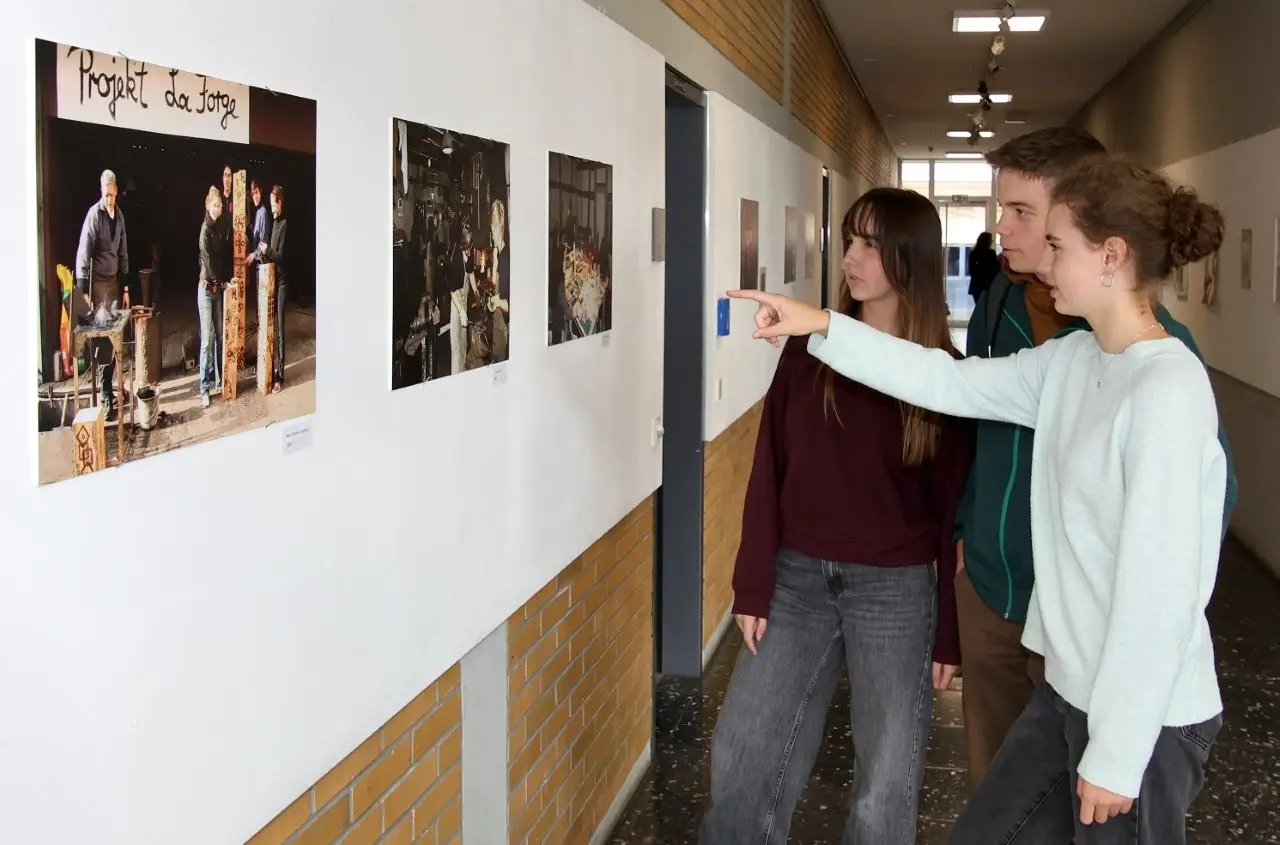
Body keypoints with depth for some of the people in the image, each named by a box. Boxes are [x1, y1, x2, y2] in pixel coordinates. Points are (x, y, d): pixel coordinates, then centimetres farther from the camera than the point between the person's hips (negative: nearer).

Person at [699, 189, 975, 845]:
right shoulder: (809, 349, 1)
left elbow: (955, 508, -4)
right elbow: (769, 472, 2)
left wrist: (949, 633, -4)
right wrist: (752, 585, -2)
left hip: (897, 589, -2)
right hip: (798, 577, 3)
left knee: (885, 786, 8)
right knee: (740, 758, 7)